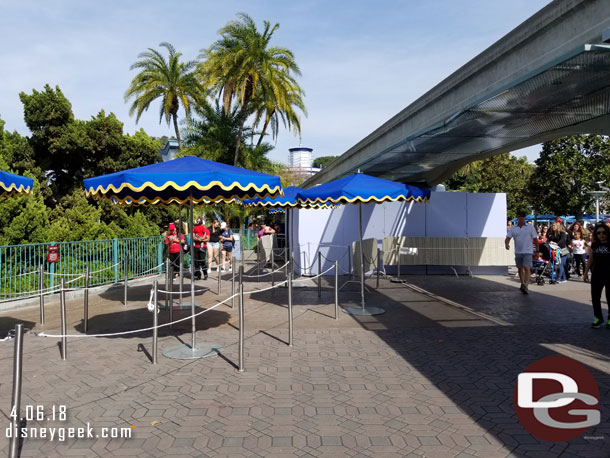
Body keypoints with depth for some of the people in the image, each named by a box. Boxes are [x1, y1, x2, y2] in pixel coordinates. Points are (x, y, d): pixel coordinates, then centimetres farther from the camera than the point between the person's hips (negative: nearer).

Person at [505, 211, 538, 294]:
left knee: (527, 268, -15)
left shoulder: (530, 227, 2)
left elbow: (535, 239, 6)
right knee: (520, 269, 15)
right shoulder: (512, 228, 6)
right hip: (518, 252, 3)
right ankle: (522, 284, 31)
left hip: (528, 252, -3)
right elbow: (508, 238, -1)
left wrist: (537, 251, 5)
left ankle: (525, 286, -22)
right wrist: (507, 244, -23)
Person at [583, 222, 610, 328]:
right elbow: (590, 260, 13)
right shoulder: (594, 246, 4)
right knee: (595, 297, 5)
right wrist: (586, 272, 13)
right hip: (597, 275, 4)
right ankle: (598, 318, 18)